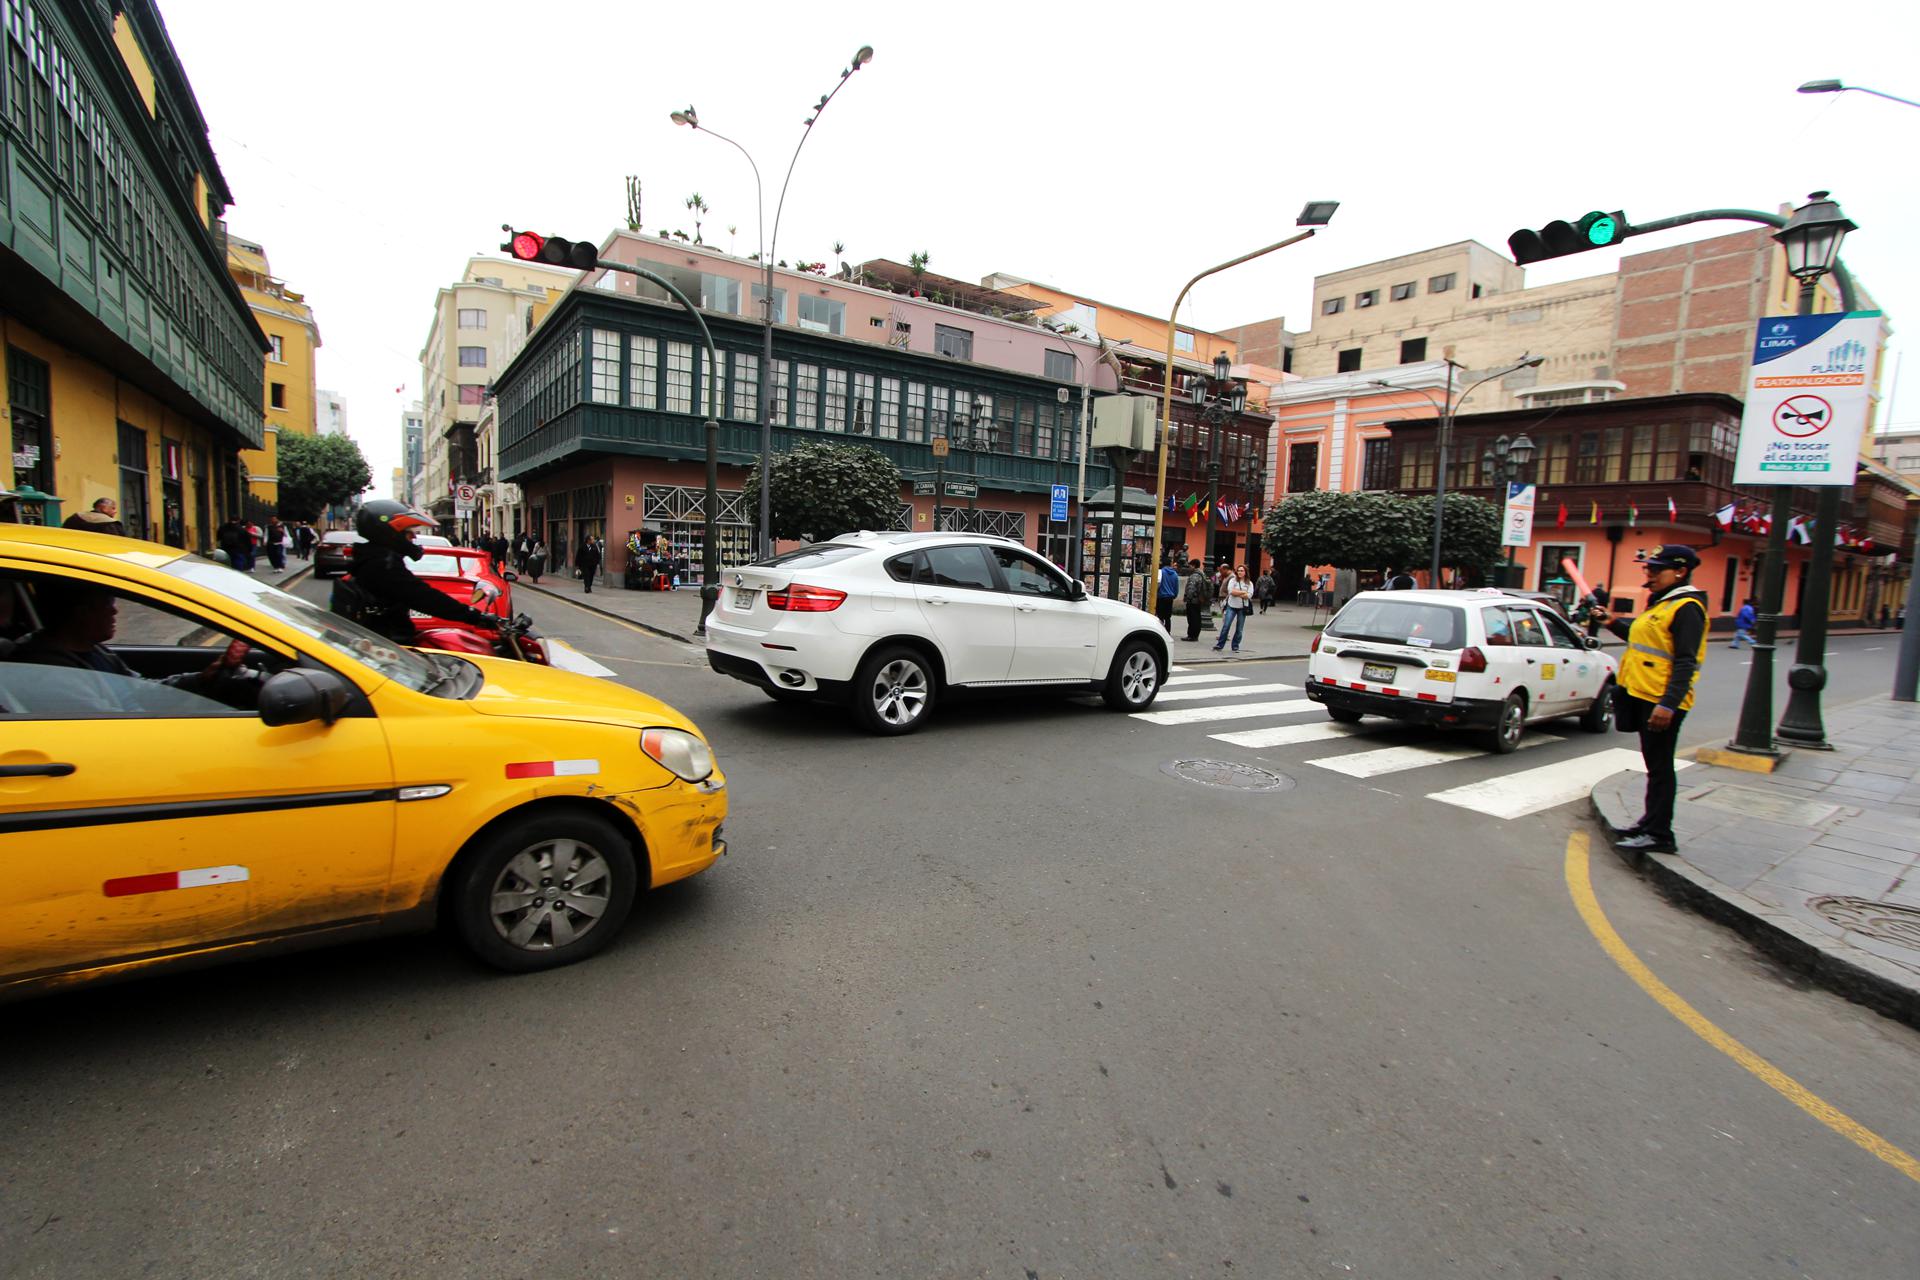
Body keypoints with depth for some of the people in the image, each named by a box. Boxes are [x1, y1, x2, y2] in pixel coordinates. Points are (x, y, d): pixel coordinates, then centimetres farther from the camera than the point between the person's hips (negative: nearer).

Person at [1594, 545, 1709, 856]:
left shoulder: (1686, 608, -13)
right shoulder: (1661, 603, 17)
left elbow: (1685, 662, -20)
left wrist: (1668, 703, -26)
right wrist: (1615, 624, 19)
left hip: (1662, 702, -10)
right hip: (1643, 697, 10)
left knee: (1660, 768, -4)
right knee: (1654, 765, 17)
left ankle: (1659, 835, 3)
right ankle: (1652, 822, 28)